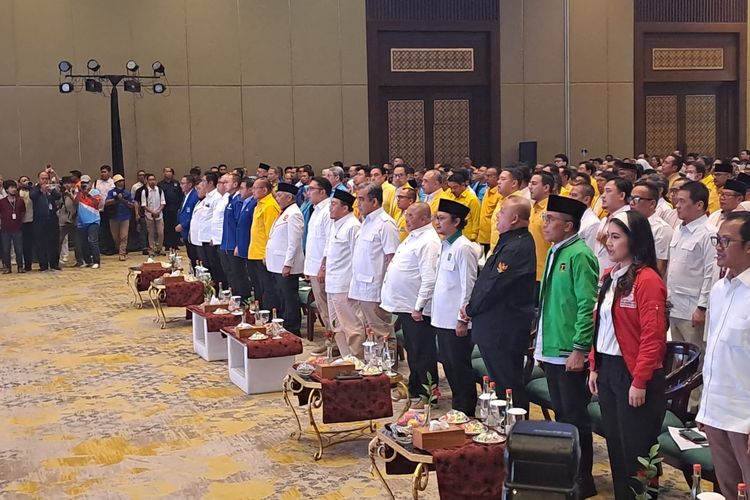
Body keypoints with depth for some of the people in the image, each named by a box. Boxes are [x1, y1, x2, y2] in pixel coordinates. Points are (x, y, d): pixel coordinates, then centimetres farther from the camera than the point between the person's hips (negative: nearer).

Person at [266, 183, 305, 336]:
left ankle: (292, 332, 2)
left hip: (286, 267, -10)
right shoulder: (284, 213, 18)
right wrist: (268, 257, 18)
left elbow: (294, 242, -19)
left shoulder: (293, 214, -13)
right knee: (282, 300, 15)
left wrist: (287, 264, -21)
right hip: (277, 265, 10)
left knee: (290, 301, -3)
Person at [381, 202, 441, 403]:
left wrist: (419, 307, -23)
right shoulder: (413, 237, 15)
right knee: (412, 351, 19)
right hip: (405, 304, 10)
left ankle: (425, 395, 9)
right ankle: (414, 389, 30)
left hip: (417, 308, -10)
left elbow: (429, 279, -23)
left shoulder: (428, 242, -18)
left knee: (422, 353, 0)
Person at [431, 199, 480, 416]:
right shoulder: (445, 246, 13)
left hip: (456, 322, -9)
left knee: (460, 367, -1)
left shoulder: (463, 248, -15)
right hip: (443, 318, 9)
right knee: (449, 365, 15)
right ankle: (457, 408, 26)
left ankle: (467, 412, 8)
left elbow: (469, 286, -17)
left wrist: (463, 319, -18)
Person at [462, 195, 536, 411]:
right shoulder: (509, 242, 13)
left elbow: (494, 285, -22)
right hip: (494, 328, 11)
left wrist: (471, 309, -9)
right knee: (499, 383, 18)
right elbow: (486, 278, 17)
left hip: (504, 330, -11)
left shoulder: (517, 248, -21)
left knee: (508, 385, -3)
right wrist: (472, 307, 7)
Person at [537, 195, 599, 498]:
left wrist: (579, 349, -21)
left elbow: (588, 307, -19)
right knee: (561, 416, 17)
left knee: (575, 418, 1)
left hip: (570, 354, -9)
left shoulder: (579, 255, -15)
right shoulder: (554, 252, 11)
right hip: (551, 350, 9)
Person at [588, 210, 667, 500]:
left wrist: (639, 381, -19)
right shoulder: (609, 276, 10)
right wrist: (594, 367, 11)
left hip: (632, 374, -8)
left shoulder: (648, 280, -15)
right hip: (607, 370, 8)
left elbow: (653, 336, -18)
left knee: (635, 451, 3)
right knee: (615, 446, 16)